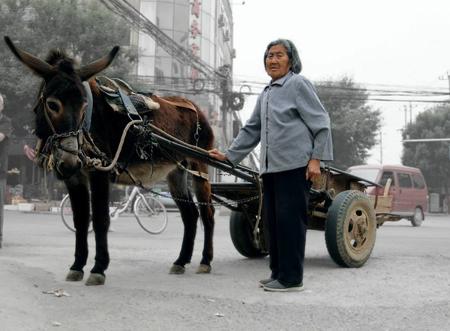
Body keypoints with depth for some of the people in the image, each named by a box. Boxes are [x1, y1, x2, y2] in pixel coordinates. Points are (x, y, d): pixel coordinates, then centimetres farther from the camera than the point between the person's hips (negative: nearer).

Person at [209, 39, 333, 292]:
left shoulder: (298, 84, -1)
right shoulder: (265, 95, 22)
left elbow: (320, 123, -6)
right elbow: (252, 130, 26)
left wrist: (316, 158, -14)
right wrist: (229, 155, 21)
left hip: (295, 166, -8)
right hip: (271, 167, 8)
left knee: (290, 220, -7)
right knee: (273, 221, 11)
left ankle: (291, 278, 0)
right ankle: (278, 273, 20)